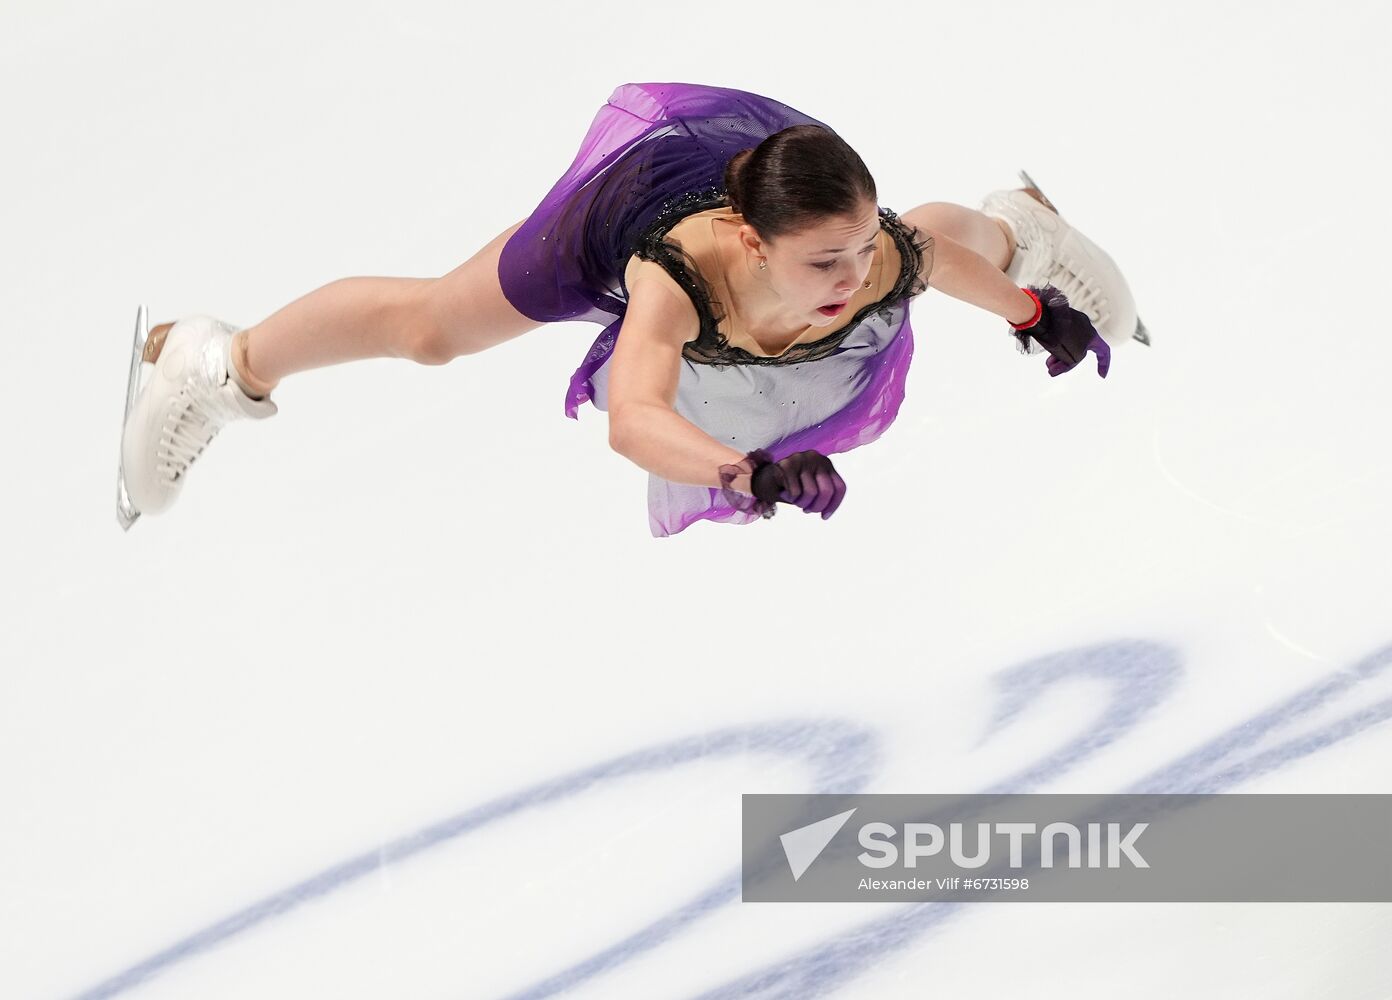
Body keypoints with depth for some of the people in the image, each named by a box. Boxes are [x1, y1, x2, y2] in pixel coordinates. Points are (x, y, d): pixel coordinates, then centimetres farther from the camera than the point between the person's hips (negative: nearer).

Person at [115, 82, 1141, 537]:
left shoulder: (887, 255, -42)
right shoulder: (677, 272, -51)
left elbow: (938, 243, -17)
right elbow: (634, 418, -66)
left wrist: (1033, 308, -3)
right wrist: (745, 473, -82)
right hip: (640, 182, -2)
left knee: (951, 247, 33)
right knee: (430, 326, 17)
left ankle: (1022, 222, 71)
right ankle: (212, 367, 44)